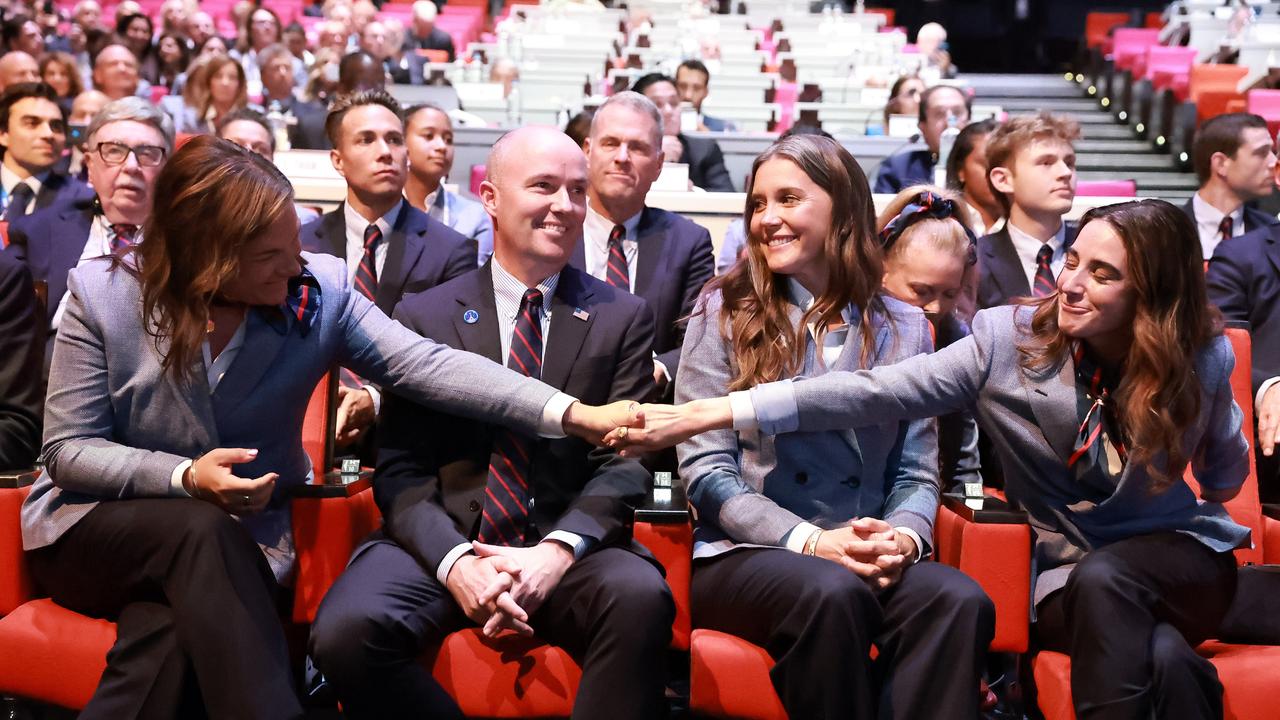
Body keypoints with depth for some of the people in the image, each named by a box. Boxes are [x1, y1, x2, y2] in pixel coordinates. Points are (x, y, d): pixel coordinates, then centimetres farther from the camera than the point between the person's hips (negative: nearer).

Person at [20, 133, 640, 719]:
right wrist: (186, 477, -26)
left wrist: (574, 414, -29)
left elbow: (425, 365, -18)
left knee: (176, 630, -34)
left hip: (238, 535, 1)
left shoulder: (318, 290, -9)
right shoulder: (102, 294, -12)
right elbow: (69, 450, -8)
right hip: (97, 526, 0)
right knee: (203, 529, -34)